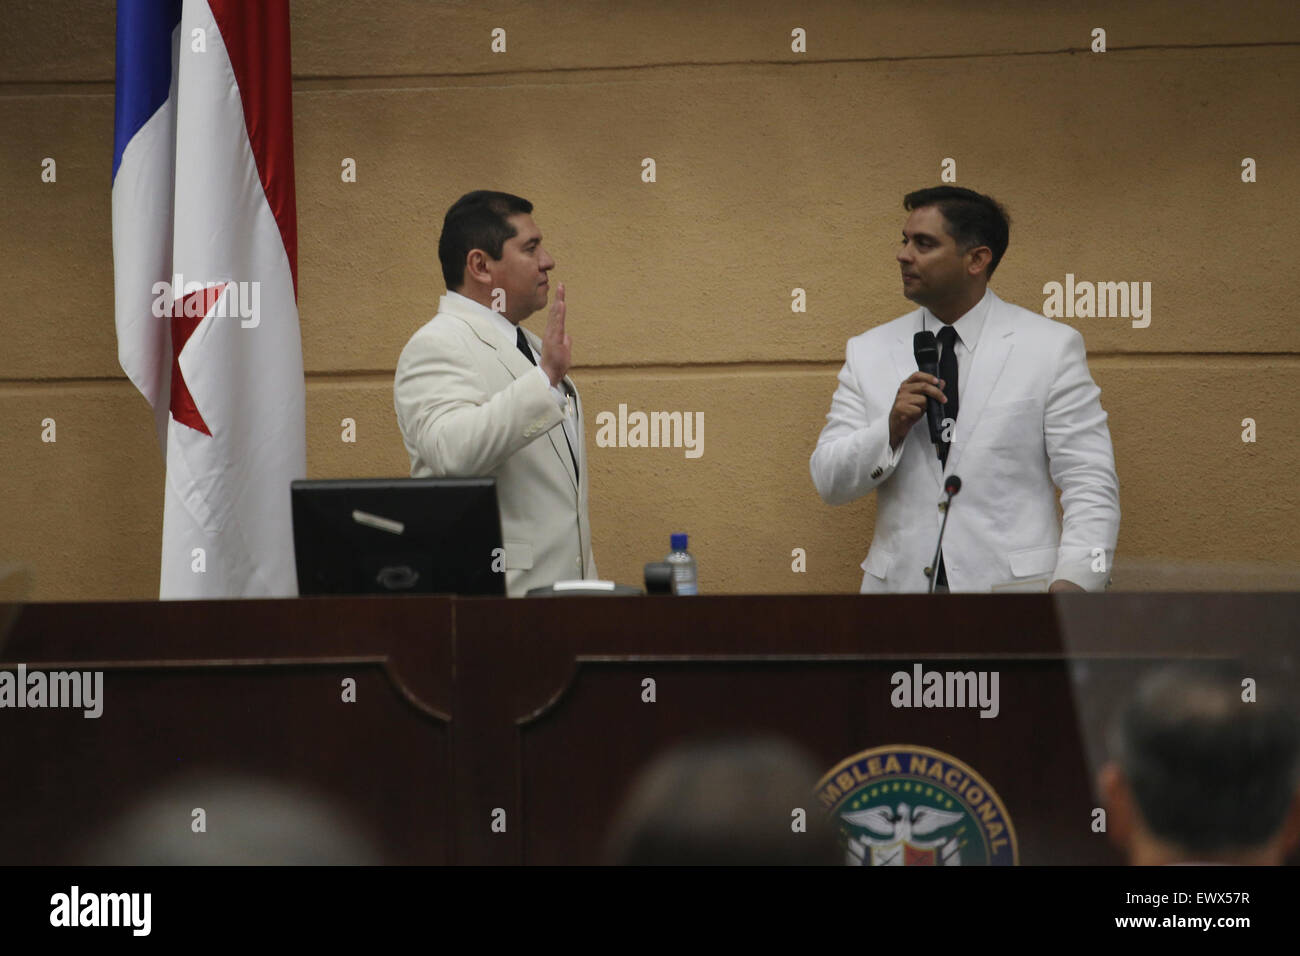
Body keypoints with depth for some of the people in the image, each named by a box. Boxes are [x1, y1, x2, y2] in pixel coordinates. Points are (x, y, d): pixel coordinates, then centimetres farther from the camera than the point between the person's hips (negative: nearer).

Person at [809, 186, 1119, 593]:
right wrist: (892, 426, -11)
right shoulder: (868, 353, 9)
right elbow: (829, 482, 6)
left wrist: (1072, 582, -19)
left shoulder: (1052, 347, 0)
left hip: (1014, 589, -2)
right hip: (901, 582, 3)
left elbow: (1091, 485, -6)